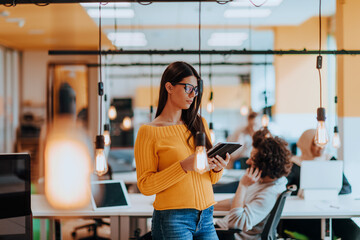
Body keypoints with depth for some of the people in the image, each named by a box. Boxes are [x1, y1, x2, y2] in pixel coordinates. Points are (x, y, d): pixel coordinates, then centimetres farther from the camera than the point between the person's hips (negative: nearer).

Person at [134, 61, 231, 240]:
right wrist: (184, 166, -21)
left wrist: (218, 168, -7)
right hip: (172, 219, -5)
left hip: (205, 217, 5)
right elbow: (145, 185, -10)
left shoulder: (199, 124, 12)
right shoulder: (148, 132, -4)